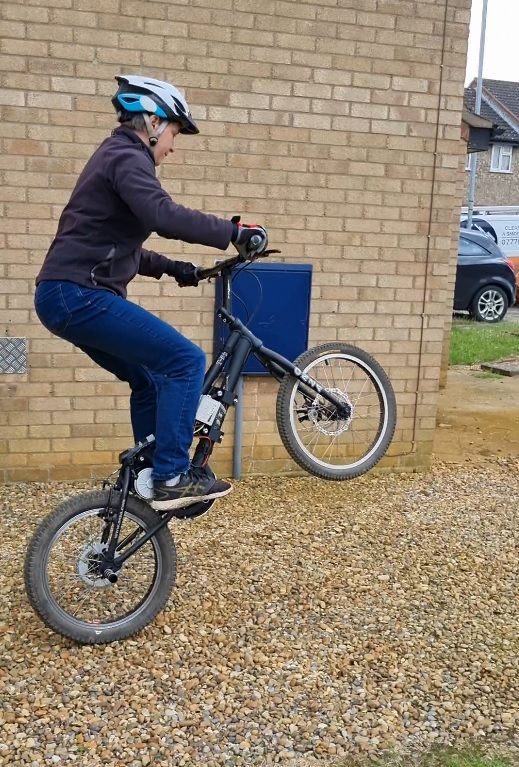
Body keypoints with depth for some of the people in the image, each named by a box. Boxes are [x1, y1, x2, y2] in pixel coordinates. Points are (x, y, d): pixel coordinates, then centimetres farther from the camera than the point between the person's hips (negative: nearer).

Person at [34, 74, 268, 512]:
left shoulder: (116, 157, 24)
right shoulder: (127, 157, -9)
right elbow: (165, 217, -28)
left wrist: (171, 268, 22)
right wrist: (234, 233, -24)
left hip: (69, 297, 11)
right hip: (80, 295, -11)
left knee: (150, 378, 17)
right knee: (185, 361, -13)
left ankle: (148, 479, 25)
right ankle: (172, 477, -8)